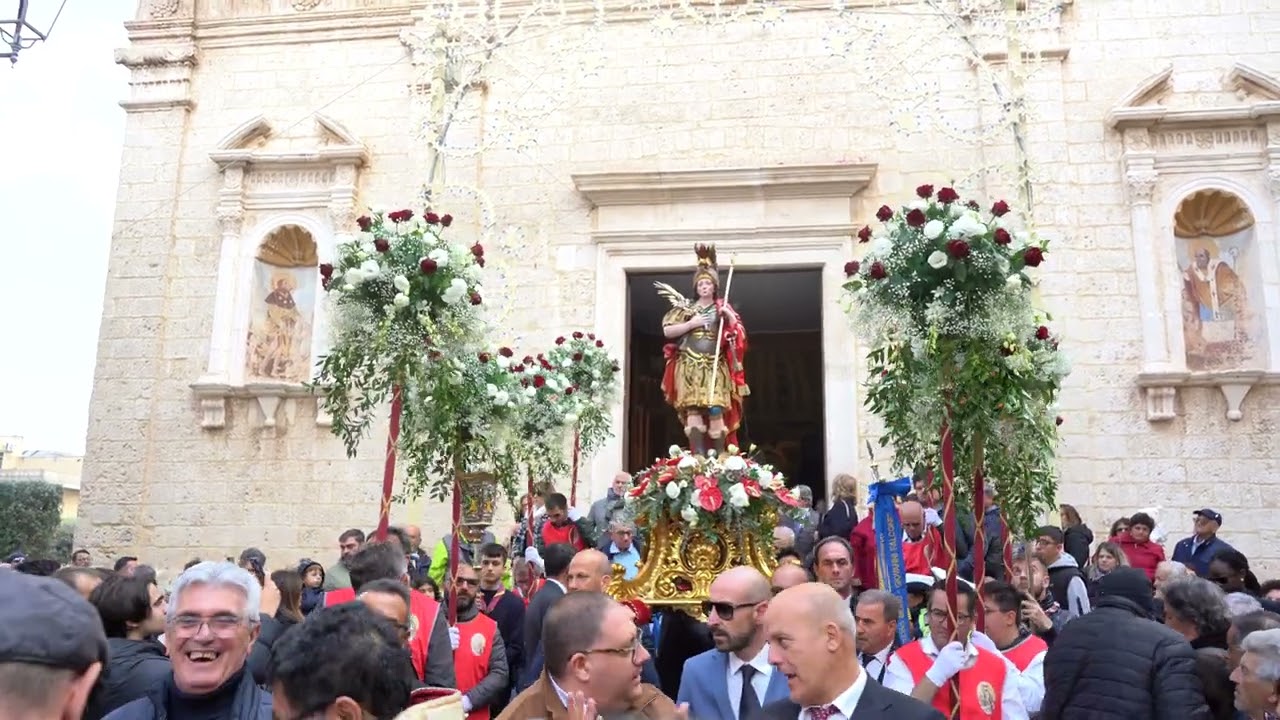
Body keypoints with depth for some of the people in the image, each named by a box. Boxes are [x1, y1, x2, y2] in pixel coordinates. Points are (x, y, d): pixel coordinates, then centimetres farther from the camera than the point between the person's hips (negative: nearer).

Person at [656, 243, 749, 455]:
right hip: (689, 367, 0)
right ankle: (698, 455, -11)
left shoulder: (723, 308, 13)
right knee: (693, 411, -10)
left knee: (717, 411, -8)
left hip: (716, 368, 0)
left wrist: (729, 315, -11)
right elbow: (667, 331, 3)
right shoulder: (685, 308, 10)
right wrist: (691, 324, -7)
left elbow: (739, 333, 5)